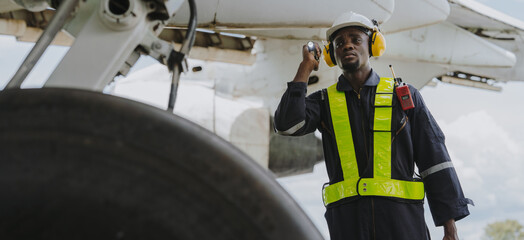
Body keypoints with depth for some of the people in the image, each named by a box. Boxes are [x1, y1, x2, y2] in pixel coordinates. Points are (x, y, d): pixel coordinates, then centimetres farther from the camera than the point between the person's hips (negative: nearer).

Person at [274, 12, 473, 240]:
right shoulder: (324, 101, 14)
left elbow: (435, 161, 8)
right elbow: (287, 124, -7)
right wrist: (306, 67, 2)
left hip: (402, 220, -1)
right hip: (347, 220, 1)